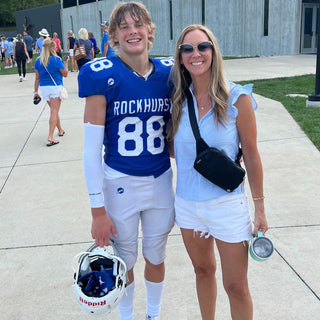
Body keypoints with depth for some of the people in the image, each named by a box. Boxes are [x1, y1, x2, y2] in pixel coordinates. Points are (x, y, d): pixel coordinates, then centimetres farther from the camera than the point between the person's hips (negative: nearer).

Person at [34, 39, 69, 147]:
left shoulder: (38, 61, 4)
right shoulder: (56, 59, -11)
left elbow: (37, 78, 7)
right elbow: (65, 74, -2)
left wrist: (36, 91, 13)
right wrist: (66, 63, 14)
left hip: (44, 88, 5)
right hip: (55, 87, -5)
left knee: (54, 110, 21)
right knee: (54, 112, -4)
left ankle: (60, 130, 36)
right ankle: (50, 137, -12)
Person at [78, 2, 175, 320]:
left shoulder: (169, 73, -3)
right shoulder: (103, 76, -14)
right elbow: (91, 148, -13)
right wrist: (98, 210, -13)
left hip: (161, 182, 3)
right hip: (119, 185, -3)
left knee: (155, 257, 20)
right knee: (124, 261, 16)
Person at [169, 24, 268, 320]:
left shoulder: (237, 98, -12)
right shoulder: (179, 100, -2)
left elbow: (251, 155, -7)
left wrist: (259, 208, -4)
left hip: (226, 204, -4)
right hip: (187, 202, 4)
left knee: (236, 286, 8)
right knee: (203, 270, 23)